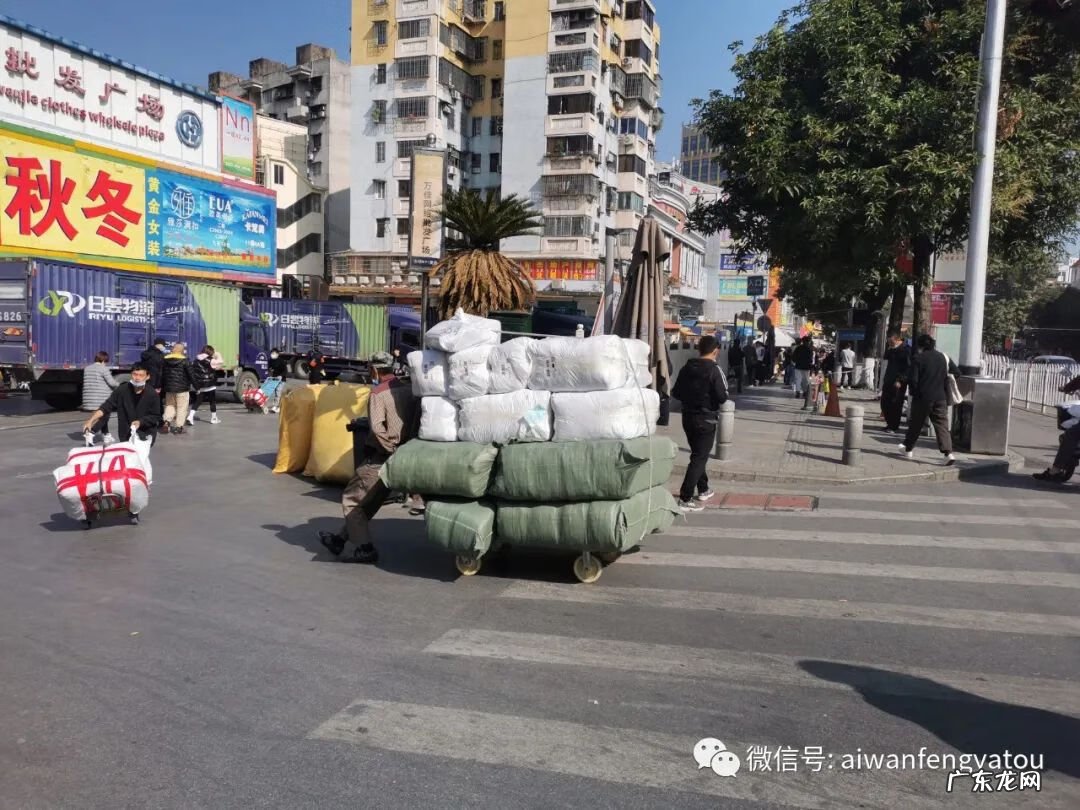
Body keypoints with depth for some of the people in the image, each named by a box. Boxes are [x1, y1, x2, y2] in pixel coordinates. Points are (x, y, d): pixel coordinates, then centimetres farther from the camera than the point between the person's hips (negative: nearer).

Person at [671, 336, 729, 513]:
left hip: (688, 417, 6)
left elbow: (676, 393, 6)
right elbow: (722, 397, -18)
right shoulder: (714, 370, -15)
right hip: (706, 419, -6)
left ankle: (703, 490, 34)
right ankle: (685, 499, -9)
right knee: (699, 457, -3)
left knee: (698, 454, 21)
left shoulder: (687, 368, 2)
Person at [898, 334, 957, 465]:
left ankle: (908, 448, 28)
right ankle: (948, 453, -14)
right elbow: (956, 372, 12)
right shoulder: (943, 357, 5)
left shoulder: (918, 358, -8)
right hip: (940, 397, 3)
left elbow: (912, 379, -14)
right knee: (942, 425, 0)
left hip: (922, 397, -3)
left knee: (916, 423, 13)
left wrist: (915, 391, 3)